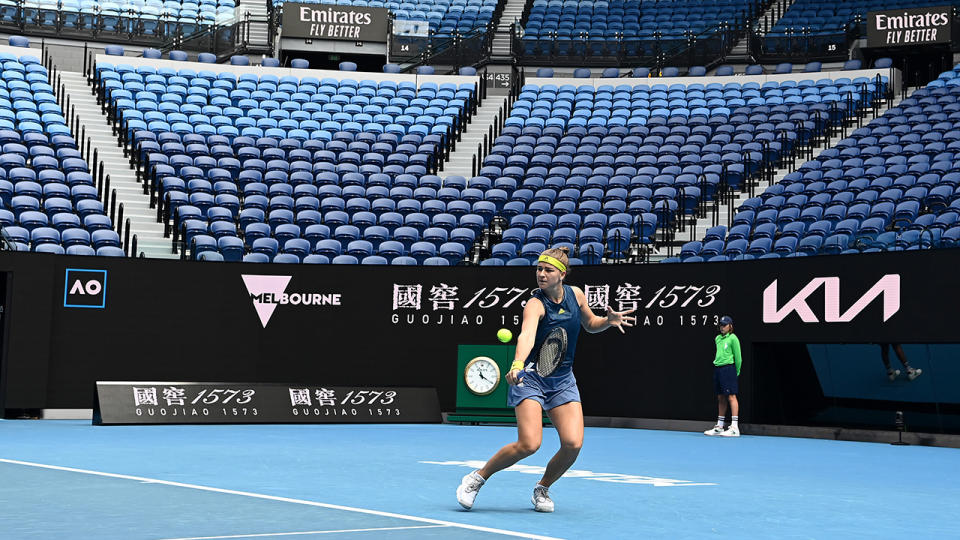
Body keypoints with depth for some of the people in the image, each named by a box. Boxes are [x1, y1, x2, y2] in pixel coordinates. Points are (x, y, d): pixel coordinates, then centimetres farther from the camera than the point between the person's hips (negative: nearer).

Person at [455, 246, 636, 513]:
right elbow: (526, 336, -38)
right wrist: (517, 365, -57)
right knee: (529, 444, -20)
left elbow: (590, 324, 19)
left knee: (573, 443, -12)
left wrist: (609, 320, -3)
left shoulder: (575, 294, 0)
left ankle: (542, 488, 15)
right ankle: (476, 478, 3)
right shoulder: (536, 304, -18)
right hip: (531, 377, -5)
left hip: (563, 380, 5)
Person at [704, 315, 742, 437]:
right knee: (720, 398, 11)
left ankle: (734, 428, -11)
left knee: (731, 396, -9)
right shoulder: (717, 338, 15)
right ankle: (719, 427, 16)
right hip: (717, 368, 7)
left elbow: (738, 357, -5)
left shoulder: (733, 338, -7)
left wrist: (736, 372, -1)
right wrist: (716, 365, 19)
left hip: (728, 368, -7)